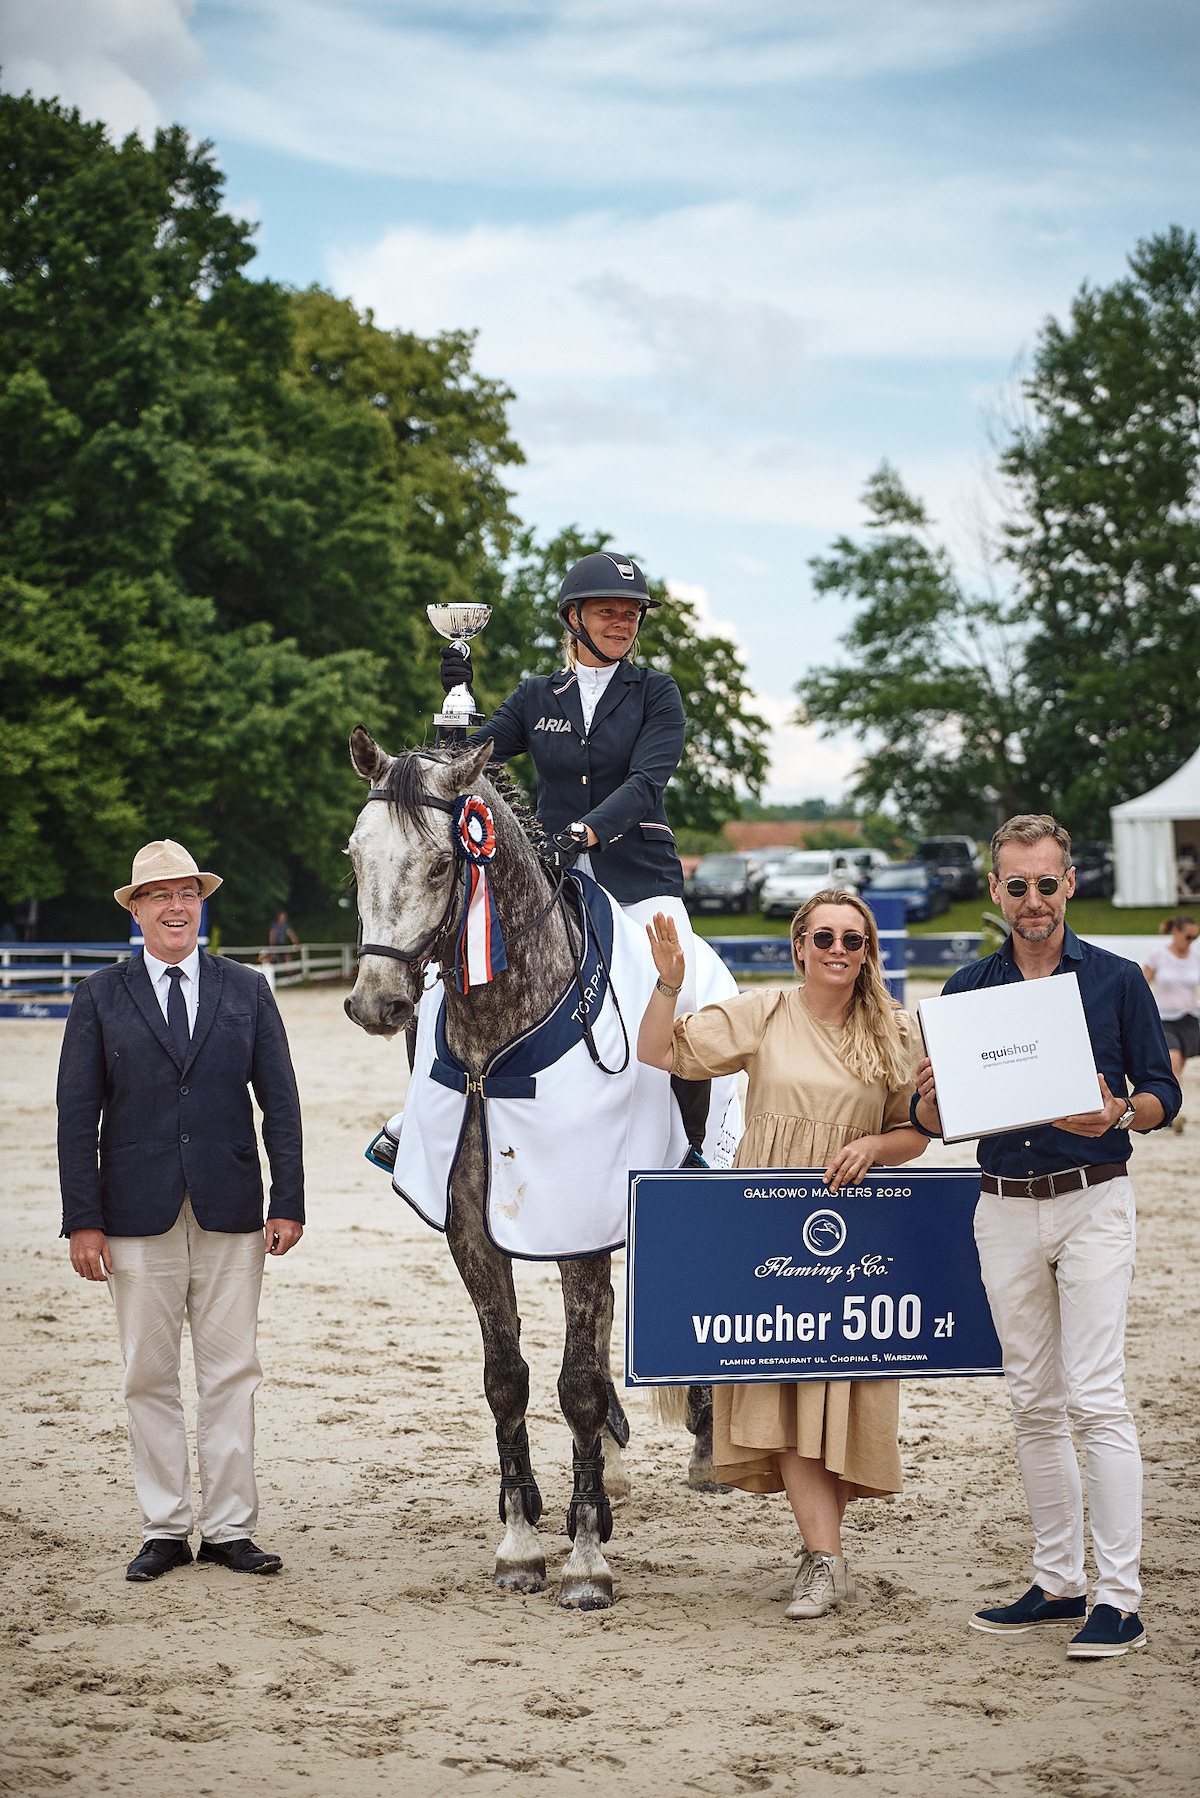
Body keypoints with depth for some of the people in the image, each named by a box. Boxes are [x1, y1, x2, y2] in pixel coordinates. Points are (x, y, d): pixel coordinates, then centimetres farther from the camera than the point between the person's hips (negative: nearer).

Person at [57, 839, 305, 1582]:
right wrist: (82, 1219, -6)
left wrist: (289, 1204, -1)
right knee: (150, 1378, 4)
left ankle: (231, 1528, 10)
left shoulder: (247, 990, 7)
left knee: (231, 1374, 3)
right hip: (138, 1215, -1)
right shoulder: (100, 997, 4)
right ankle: (165, 1529, 13)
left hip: (230, 1213, 1)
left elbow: (280, 1101, 6)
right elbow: (78, 1115, 1)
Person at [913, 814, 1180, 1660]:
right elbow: (933, 1120, 10)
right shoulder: (969, 990, 9)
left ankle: (1119, 1598, -9)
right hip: (1004, 1210, 4)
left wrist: (1118, 1114, -19)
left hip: (1092, 1202, -4)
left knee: (1096, 1399, -11)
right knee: (1035, 1404, 9)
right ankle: (1058, 1582, 18)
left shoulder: (1117, 980, 0)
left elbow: (1164, 1092, 2)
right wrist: (932, 1096, -13)